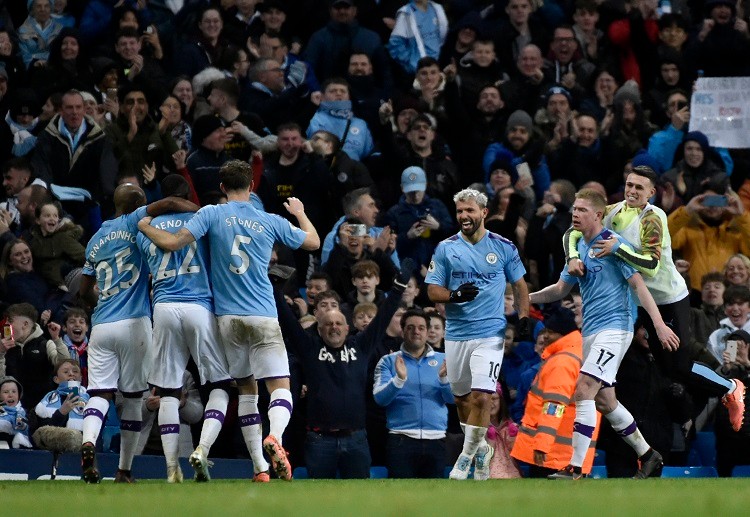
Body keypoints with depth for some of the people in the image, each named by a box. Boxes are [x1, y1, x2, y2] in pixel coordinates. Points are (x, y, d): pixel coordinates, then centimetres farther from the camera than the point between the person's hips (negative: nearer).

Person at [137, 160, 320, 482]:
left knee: (246, 389, 14)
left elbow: (172, 243, -9)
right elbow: (313, 242, 19)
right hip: (263, 317, -1)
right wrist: (300, 213, 38)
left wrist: (145, 227, 10)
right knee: (280, 389, -4)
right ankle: (274, 438, -36)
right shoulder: (271, 222, 5)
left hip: (228, 317, 1)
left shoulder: (212, 214, 0)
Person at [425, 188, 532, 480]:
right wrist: (455, 295, -18)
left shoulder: (503, 247, 2)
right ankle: (481, 448, 34)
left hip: (490, 333, -3)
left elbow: (519, 285, 14)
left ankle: (467, 456, -2)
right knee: (461, 398, 12)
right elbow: (432, 291, 2)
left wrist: (523, 317, 0)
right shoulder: (446, 249, 3)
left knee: (481, 397, -15)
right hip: (456, 333, 3)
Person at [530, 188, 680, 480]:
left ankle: (575, 468, -23)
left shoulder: (613, 244, -10)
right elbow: (561, 289, 23)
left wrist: (659, 325, -19)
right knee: (604, 401, 13)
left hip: (614, 327, -9)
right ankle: (648, 456, 29)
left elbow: (638, 284, -13)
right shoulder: (579, 248, 13)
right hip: (591, 331, 9)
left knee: (584, 391, -20)